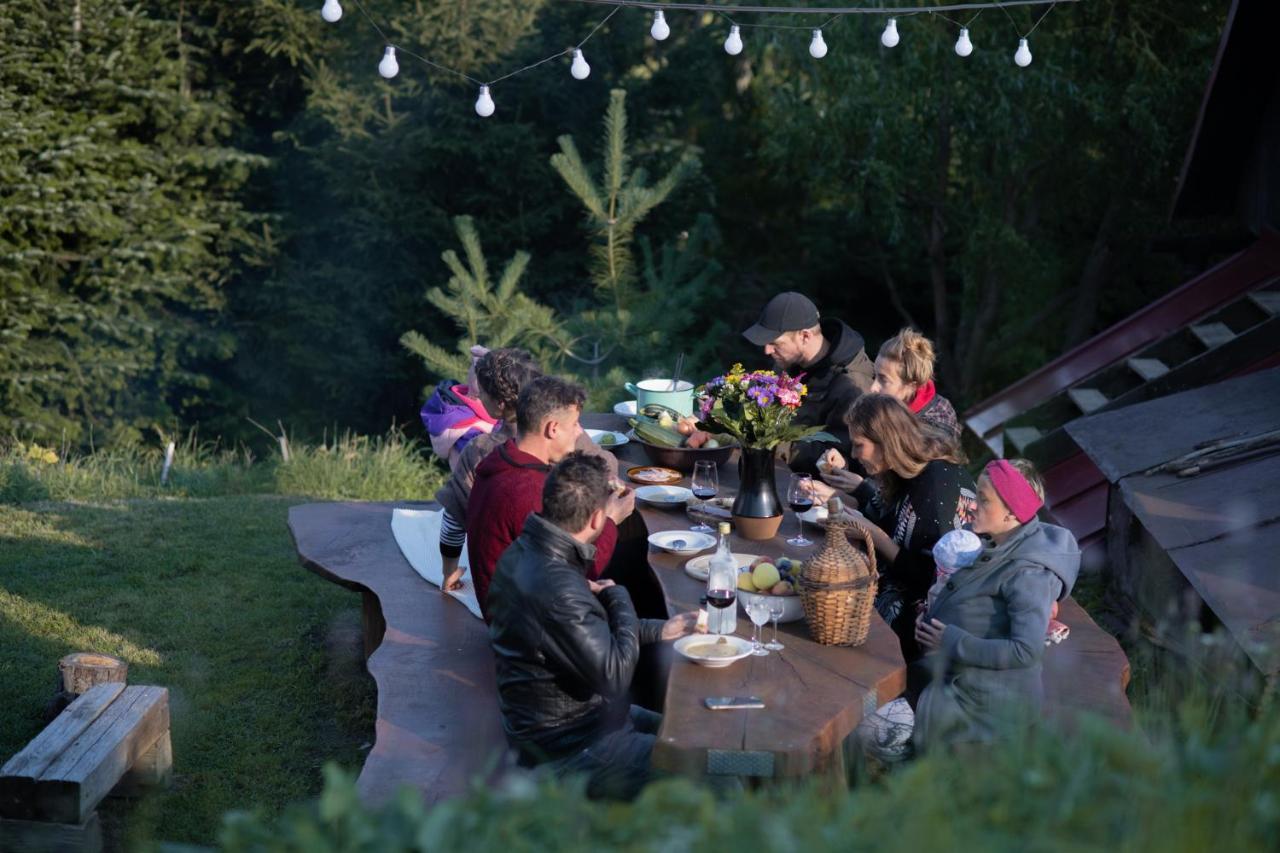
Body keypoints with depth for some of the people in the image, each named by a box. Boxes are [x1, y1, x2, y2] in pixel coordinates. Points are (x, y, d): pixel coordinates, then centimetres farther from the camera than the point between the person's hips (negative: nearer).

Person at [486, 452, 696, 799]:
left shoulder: (525, 551, 2)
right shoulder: (555, 586, -31)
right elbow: (615, 675, -25)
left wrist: (659, 630, 12)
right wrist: (618, 597, -11)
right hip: (565, 750, -10)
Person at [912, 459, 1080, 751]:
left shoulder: (1029, 574, -23)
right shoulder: (998, 547, 5)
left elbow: (1026, 651, -29)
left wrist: (952, 642, -21)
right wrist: (931, 618, 1)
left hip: (987, 702, -9)